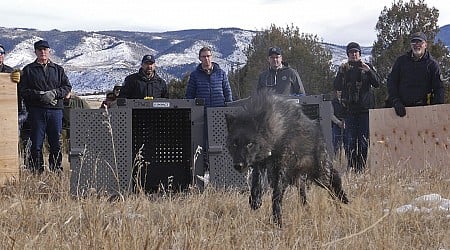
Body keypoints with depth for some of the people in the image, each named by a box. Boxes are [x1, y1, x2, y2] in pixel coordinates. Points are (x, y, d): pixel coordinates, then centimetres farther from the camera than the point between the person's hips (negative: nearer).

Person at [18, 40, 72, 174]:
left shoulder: (58, 69, 15)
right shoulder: (28, 70, 7)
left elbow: (67, 86, 9)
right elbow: (23, 90, 0)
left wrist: (54, 93, -10)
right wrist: (40, 95, -14)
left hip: (55, 109, 2)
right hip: (36, 110, -2)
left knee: (56, 142, 3)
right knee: (36, 143, -2)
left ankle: (56, 168, 10)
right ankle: (36, 170, 2)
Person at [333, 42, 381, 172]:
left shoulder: (367, 67, 9)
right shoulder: (343, 68, 12)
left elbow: (377, 83, -3)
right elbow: (336, 87, 2)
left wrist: (368, 70, -16)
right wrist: (341, 72, -11)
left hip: (365, 108, -1)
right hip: (350, 109, 1)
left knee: (364, 140, -3)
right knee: (350, 140, -4)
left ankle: (361, 166, 1)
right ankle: (351, 166, -2)